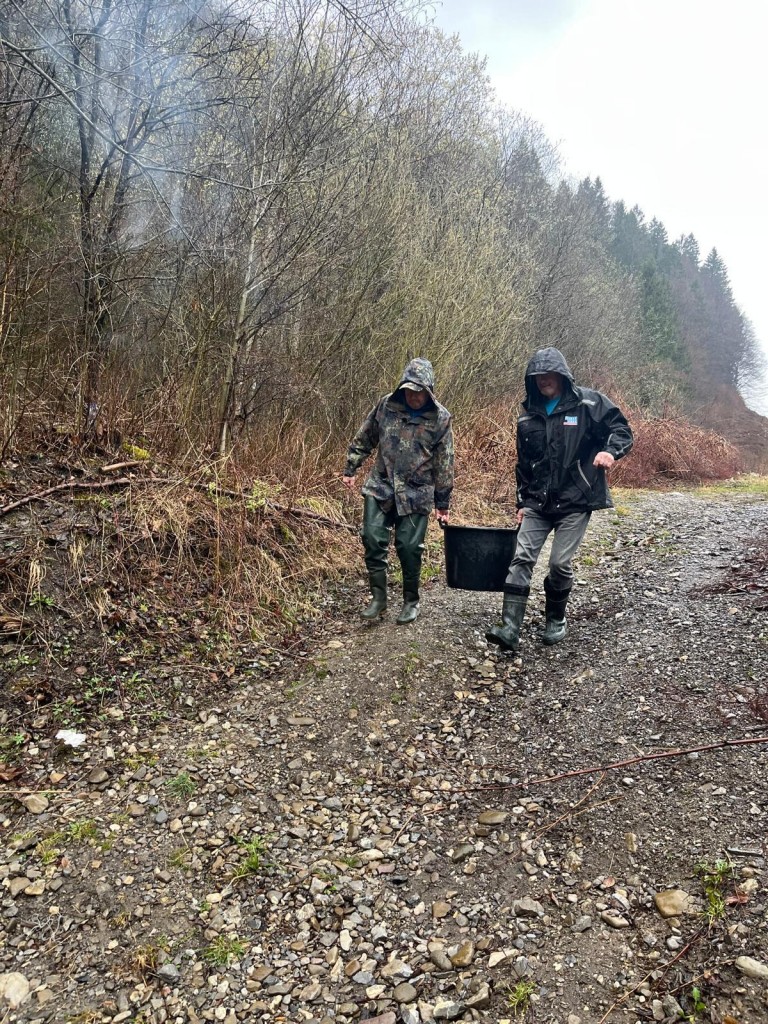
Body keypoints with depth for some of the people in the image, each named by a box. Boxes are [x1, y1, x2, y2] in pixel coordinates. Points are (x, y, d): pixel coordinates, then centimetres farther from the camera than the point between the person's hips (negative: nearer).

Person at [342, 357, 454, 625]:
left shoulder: (440, 418, -6)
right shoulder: (387, 405, -2)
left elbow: (444, 465, 0)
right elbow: (363, 439, 10)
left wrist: (442, 503, 2)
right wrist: (350, 469, 10)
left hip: (416, 494, -2)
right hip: (380, 487, 2)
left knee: (409, 547, 0)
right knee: (373, 540, -3)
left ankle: (411, 601, 20)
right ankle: (378, 598, 11)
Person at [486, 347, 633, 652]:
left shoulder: (588, 403, -4)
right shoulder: (528, 416, 10)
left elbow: (621, 429, -3)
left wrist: (610, 451, -25)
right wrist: (522, 502, 14)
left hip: (575, 501, -4)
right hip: (538, 502, 4)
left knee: (559, 563, -4)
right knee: (521, 558, -7)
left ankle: (556, 620, 22)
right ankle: (510, 628, -9)